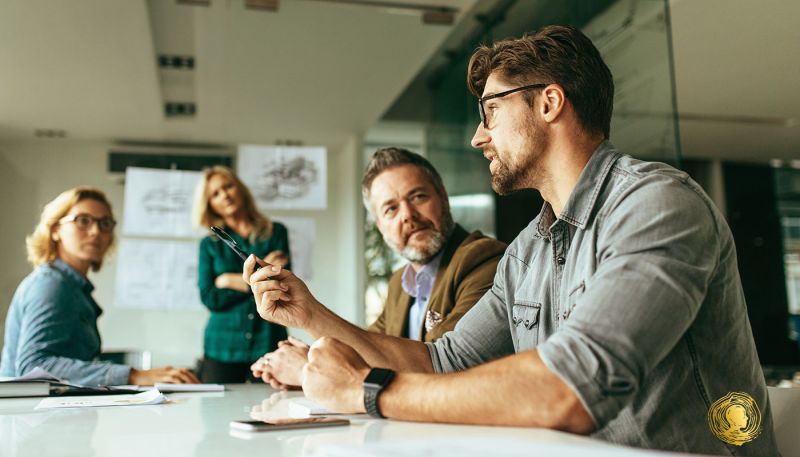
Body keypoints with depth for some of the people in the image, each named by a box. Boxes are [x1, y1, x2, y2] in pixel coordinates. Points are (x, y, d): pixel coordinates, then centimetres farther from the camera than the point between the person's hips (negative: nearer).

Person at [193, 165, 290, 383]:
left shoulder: (276, 232, 7)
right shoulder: (209, 244, 9)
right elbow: (209, 298, -3)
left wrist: (230, 281, -5)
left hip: (268, 343, -1)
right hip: (222, 348, 1)